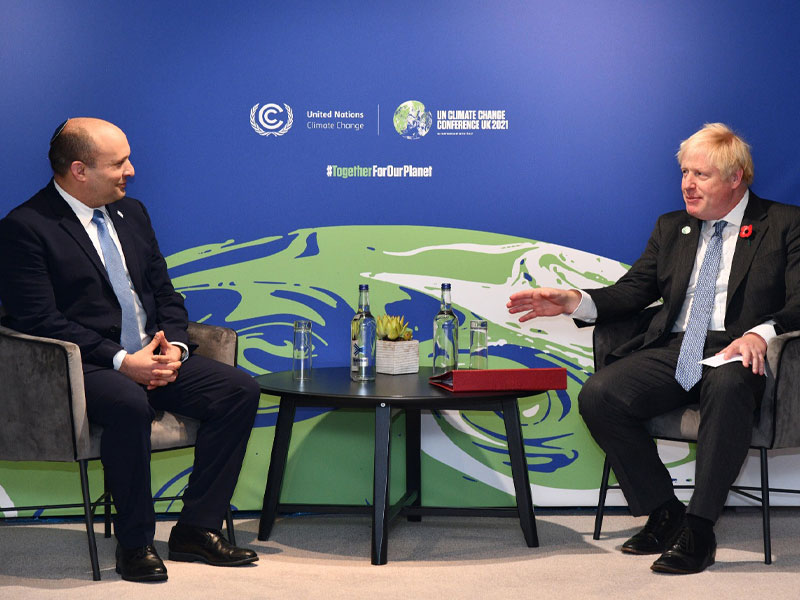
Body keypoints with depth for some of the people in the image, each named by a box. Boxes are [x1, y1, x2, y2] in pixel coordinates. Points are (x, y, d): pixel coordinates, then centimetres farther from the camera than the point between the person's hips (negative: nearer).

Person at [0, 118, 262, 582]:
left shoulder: (132, 213, 16)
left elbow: (166, 294, 18)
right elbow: (41, 321, -15)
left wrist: (174, 346, -4)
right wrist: (121, 361, -21)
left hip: (154, 358, 7)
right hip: (88, 369, -7)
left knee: (240, 389, -12)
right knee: (129, 405, -38)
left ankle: (197, 528, -6)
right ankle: (135, 542, -18)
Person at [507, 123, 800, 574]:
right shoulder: (672, 228, 23)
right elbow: (631, 291, 16)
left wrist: (761, 334, -26)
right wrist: (574, 301, -3)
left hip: (737, 352, -5)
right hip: (672, 349, 5)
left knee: (727, 387, -40)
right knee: (598, 396, -22)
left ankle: (699, 529, -29)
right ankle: (663, 512, -6)